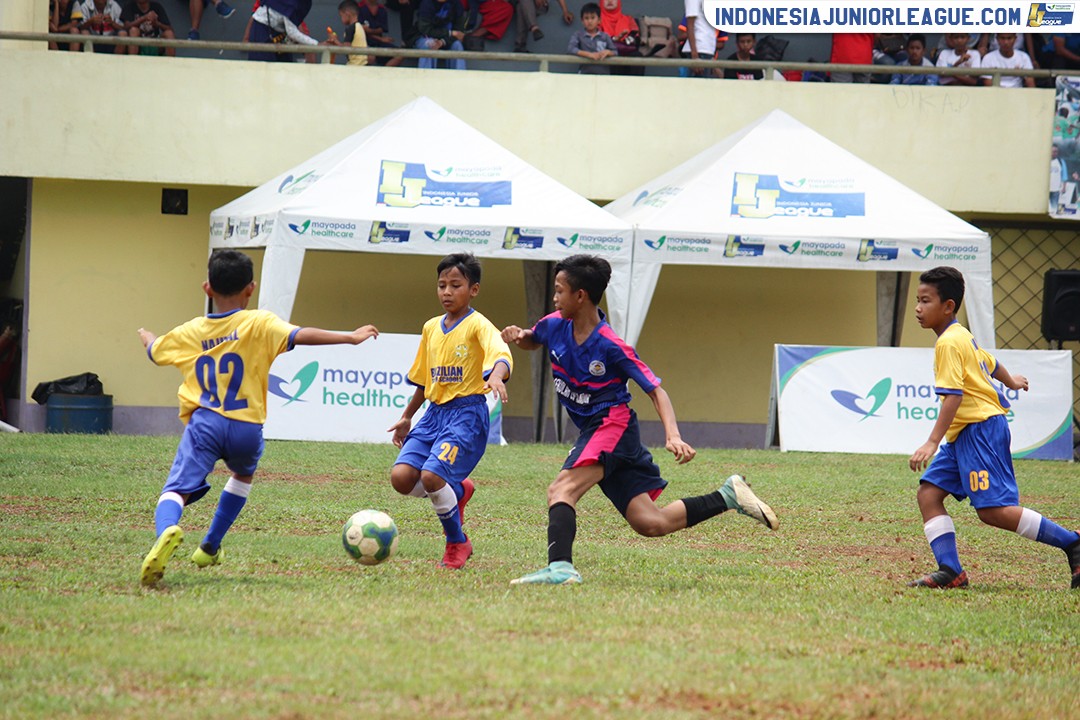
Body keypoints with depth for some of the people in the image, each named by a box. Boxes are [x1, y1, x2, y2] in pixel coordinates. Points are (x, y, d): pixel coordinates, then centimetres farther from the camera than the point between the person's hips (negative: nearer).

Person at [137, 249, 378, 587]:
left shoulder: (189, 332, 13)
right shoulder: (259, 324, 2)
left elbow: (154, 350, 31)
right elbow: (300, 336, -13)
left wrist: (145, 335, 55)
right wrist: (351, 337, -8)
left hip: (204, 422, 0)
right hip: (246, 428, 0)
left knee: (177, 490, -11)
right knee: (243, 474, 33)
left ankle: (167, 531, -47)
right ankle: (209, 548, 36)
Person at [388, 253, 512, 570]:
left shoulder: (478, 326, -7)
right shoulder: (431, 328, 14)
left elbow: (501, 356, -27)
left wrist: (495, 376, -49)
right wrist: (406, 417, 29)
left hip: (467, 413, -7)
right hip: (434, 412, 7)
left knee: (432, 475, -24)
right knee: (402, 477, -11)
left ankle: (457, 543, 1)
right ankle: (457, 490, 20)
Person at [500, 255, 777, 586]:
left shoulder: (612, 347, -18)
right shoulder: (554, 326, 1)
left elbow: (656, 391, -15)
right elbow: (531, 341, 25)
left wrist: (673, 436, -29)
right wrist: (518, 336, 0)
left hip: (612, 424, -7)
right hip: (591, 429, 7)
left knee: (562, 488, -29)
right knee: (651, 523, 3)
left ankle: (560, 566, -44)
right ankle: (727, 497, 14)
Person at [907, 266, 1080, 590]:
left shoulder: (949, 343, -14)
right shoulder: (962, 337, 17)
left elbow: (953, 395, -23)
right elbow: (990, 363, 35)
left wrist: (932, 443, -27)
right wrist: (1010, 381, 58)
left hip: (981, 427, -11)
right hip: (964, 433, 11)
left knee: (993, 509, -16)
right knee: (929, 492, 1)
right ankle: (950, 571, -6)